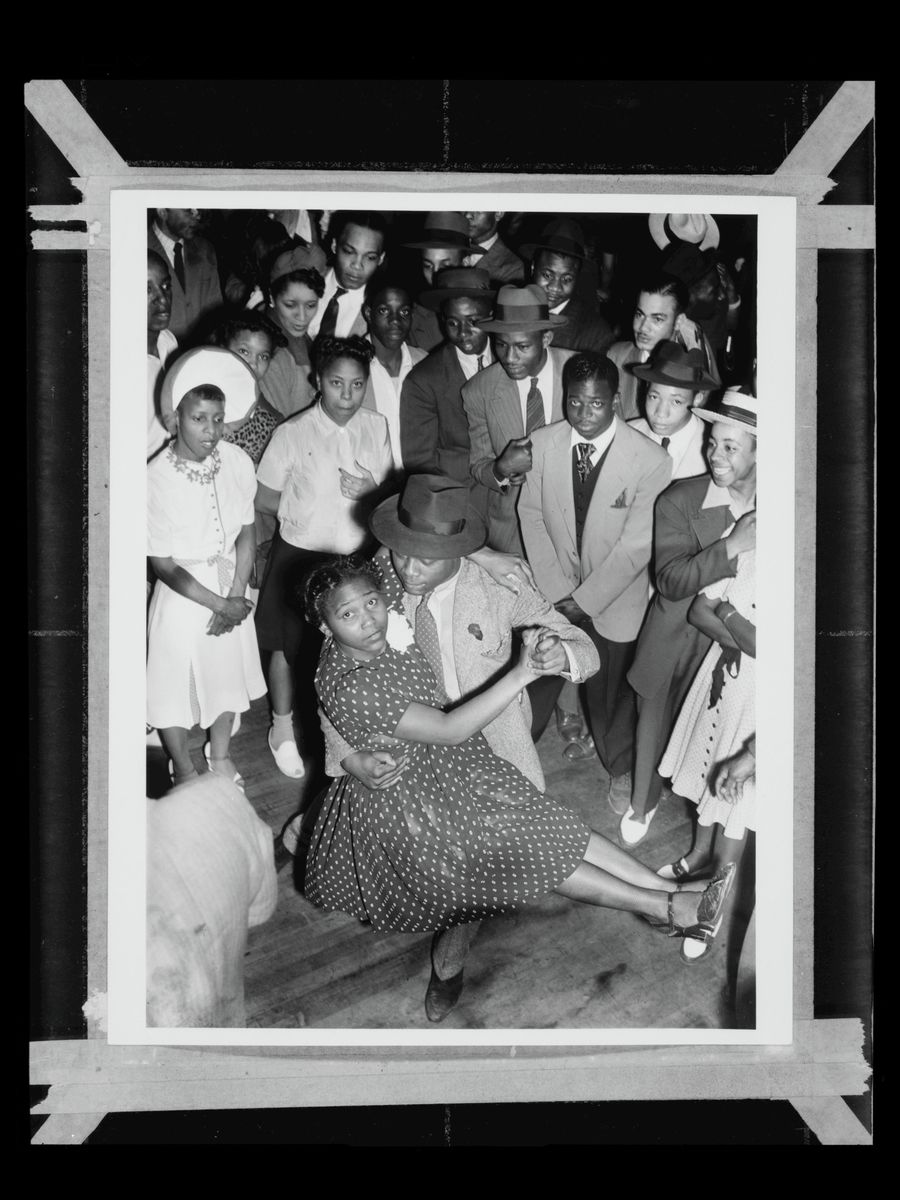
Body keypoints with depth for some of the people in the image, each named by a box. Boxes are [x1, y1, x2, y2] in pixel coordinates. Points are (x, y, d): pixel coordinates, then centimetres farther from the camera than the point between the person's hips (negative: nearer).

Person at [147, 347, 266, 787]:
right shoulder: (157, 478, -22)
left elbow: (246, 533, 0)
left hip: (230, 589, 4)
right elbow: (163, 565, -17)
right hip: (182, 592, -4)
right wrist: (219, 604, -16)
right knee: (175, 682, 10)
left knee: (228, 672, 22)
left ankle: (220, 754, 48)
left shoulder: (237, 461, -11)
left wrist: (237, 596, -9)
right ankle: (183, 769, 35)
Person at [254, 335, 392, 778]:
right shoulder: (293, 433, -14)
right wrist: (307, 509, -10)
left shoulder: (376, 427, -2)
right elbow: (263, 498, -5)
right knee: (290, 645, 13)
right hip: (301, 555, -3)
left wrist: (370, 491, -13)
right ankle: (283, 728, 37)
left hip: (358, 555, 3)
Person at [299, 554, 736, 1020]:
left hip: (450, 763, 7)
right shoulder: (349, 687, -32)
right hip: (405, 800, -7)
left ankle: (675, 891, -2)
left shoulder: (391, 626, -10)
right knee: (532, 846, -6)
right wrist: (521, 674, -35)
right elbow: (448, 731, -32)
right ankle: (668, 908, -1)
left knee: (552, 825, -2)